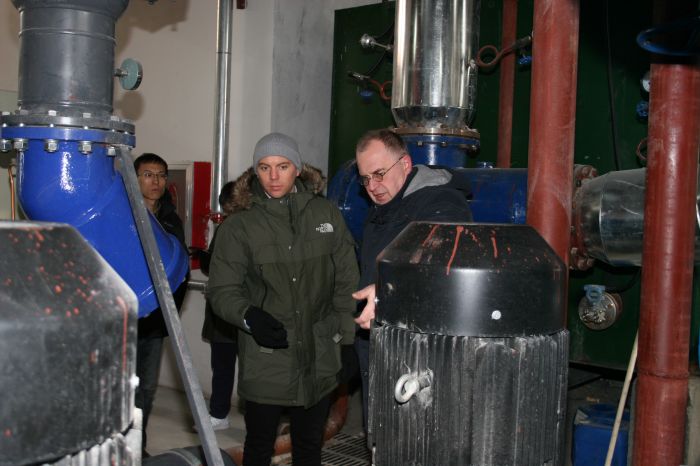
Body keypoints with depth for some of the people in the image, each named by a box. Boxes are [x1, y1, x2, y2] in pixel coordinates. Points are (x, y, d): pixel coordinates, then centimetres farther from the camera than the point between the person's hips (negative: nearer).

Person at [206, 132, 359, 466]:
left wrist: (347, 336, 3)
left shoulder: (326, 214, 2)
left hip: (319, 358, 2)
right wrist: (249, 317, -23)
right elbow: (221, 290, -5)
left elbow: (346, 281, 5)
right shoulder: (239, 225, -3)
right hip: (265, 360, -2)